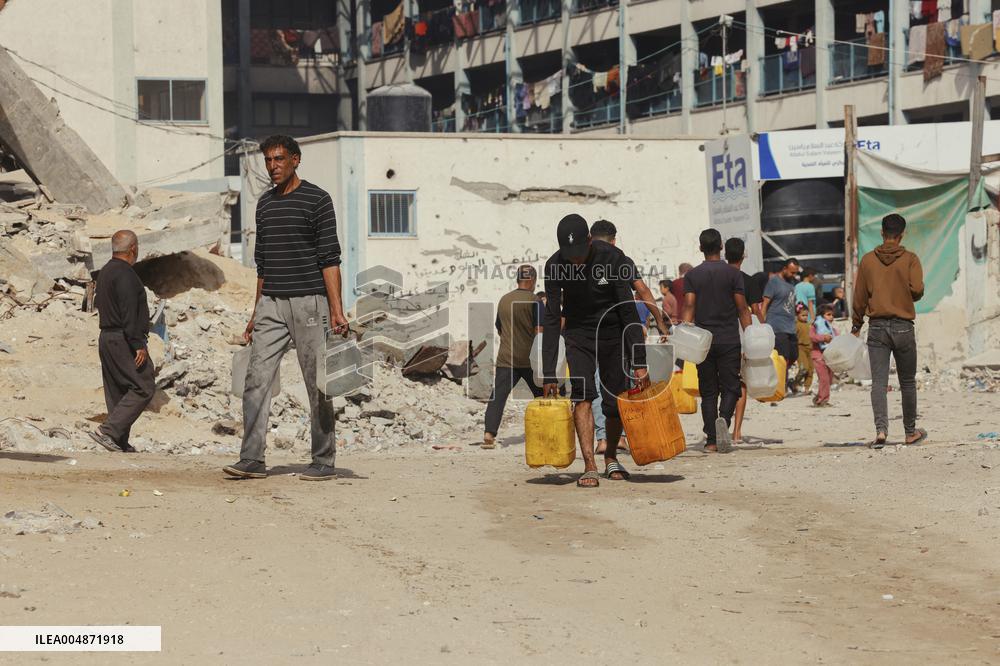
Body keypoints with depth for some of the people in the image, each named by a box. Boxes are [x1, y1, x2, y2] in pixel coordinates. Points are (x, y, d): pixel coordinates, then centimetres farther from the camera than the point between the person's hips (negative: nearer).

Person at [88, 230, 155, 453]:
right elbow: (129, 313, -21)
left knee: (117, 392, 10)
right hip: (123, 340, -10)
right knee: (143, 387, -9)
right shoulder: (125, 274, -15)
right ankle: (108, 430, -17)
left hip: (106, 338, 10)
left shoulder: (105, 272, 16)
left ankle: (120, 443, 9)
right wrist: (138, 345, -21)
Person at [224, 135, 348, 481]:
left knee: (317, 384, -1)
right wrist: (256, 312, 18)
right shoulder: (265, 204, 15)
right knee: (256, 380, -4)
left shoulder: (317, 200, -4)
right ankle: (252, 460, -6)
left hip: (308, 302, -6)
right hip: (271, 305, 6)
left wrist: (336, 310, -16)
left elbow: (330, 258, -9)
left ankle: (323, 462, 6)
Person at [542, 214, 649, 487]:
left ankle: (611, 457, 27)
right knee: (582, 394, -19)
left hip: (613, 332, 0)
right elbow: (551, 320, -15)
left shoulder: (613, 259, -22)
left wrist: (639, 363, -24)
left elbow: (628, 311, -20)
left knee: (615, 403, 1)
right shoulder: (555, 266, -17)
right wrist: (549, 373, -19)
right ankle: (590, 467, -23)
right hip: (579, 334, 0)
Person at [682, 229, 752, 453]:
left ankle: (711, 440, 3)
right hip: (729, 340, -2)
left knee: (708, 392, 8)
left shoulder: (692, 276, 4)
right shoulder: (732, 273, 0)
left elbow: (688, 308, -3)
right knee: (730, 388, 4)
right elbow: (742, 310, -2)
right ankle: (724, 418, -25)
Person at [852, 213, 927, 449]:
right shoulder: (910, 259, -3)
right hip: (903, 327, -1)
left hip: (877, 328, 1)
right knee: (908, 383, 12)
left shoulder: (868, 260, 3)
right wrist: (907, 298, 10)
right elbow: (917, 289, -14)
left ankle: (881, 430, -20)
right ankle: (911, 432, 21)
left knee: (878, 383, -3)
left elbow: (859, 296, 5)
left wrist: (856, 324, 17)